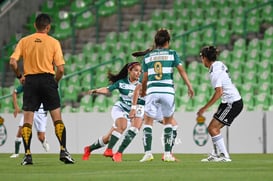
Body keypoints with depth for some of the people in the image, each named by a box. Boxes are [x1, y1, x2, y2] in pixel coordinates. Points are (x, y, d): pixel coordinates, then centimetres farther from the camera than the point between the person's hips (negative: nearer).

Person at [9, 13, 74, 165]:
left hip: (30, 81, 1)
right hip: (48, 80, -1)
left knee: (27, 120, 3)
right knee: (57, 117, 4)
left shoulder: (24, 41, 4)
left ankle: (27, 155, -5)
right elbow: (61, 69, -5)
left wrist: (20, 76, 11)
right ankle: (63, 151, -7)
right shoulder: (54, 42, 0)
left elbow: (13, 62, -5)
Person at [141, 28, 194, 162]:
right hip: (167, 90, 0)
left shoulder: (147, 56, 12)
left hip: (152, 91, 0)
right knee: (168, 122, 13)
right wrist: (189, 87, 2)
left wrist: (143, 92, 28)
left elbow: (145, 78, 13)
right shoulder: (172, 53, 8)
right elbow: (182, 71, 1)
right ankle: (167, 154, 8)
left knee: (148, 122, 6)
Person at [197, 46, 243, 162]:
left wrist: (205, 108, -21)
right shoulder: (220, 64, 7)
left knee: (212, 128, -9)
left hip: (232, 103, -9)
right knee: (215, 128, 13)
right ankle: (215, 155, 16)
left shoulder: (214, 72, -19)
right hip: (236, 101, 9)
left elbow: (219, 92, -24)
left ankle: (224, 156, -11)